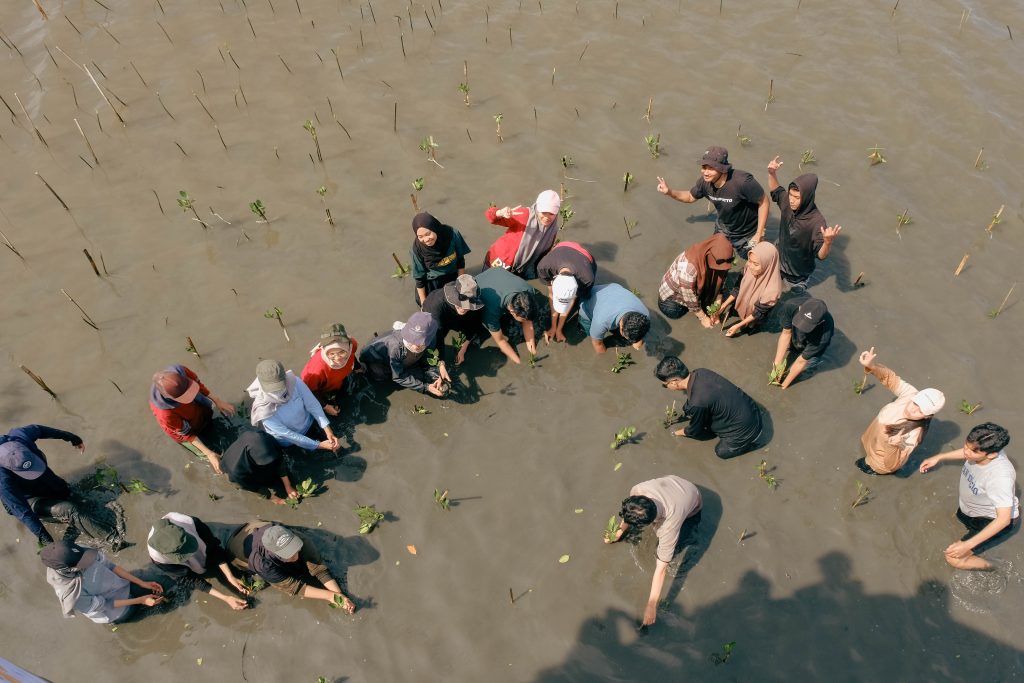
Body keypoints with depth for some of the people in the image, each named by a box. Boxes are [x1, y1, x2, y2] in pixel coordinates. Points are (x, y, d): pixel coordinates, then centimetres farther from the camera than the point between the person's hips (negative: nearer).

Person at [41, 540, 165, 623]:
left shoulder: (79, 554, -29)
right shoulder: (71, 594, -40)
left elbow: (110, 566, -14)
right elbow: (103, 605, -24)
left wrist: (143, 583, -13)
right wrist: (140, 600, -24)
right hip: (115, 611, -4)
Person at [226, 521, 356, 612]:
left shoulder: (295, 538, -38)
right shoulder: (262, 563, -46)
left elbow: (318, 568, -30)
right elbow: (294, 587, -37)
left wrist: (340, 595, -40)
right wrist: (331, 596, -42)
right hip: (241, 550, -3)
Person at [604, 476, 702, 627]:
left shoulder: (670, 523, -45)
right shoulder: (636, 491, -37)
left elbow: (661, 568, -37)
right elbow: (628, 513, -10)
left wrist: (651, 606, -31)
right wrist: (619, 532, 1)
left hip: (692, 506, -4)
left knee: (670, 551, -12)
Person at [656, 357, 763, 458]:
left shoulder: (697, 403, -32)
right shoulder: (700, 372, -13)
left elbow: (694, 431, -9)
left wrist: (678, 432, 11)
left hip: (746, 431, -7)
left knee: (721, 451, 14)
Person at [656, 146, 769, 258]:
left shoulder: (742, 181, -38)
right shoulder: (705, 181, -20)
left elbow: (764, 202, -25)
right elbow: (690, 197, 2)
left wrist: (759, 234, -22)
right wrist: (669, 192, -16)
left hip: (748, 235, -5)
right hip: (723, 229, 5)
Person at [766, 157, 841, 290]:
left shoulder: (816, 222, -36)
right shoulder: (788, 203, -20)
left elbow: (821, 255, -35)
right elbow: (776, 191, 3)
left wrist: (828, 242, -58)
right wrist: (772, 173, -15)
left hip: (798, 274, -5)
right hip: (778, 261, 5)